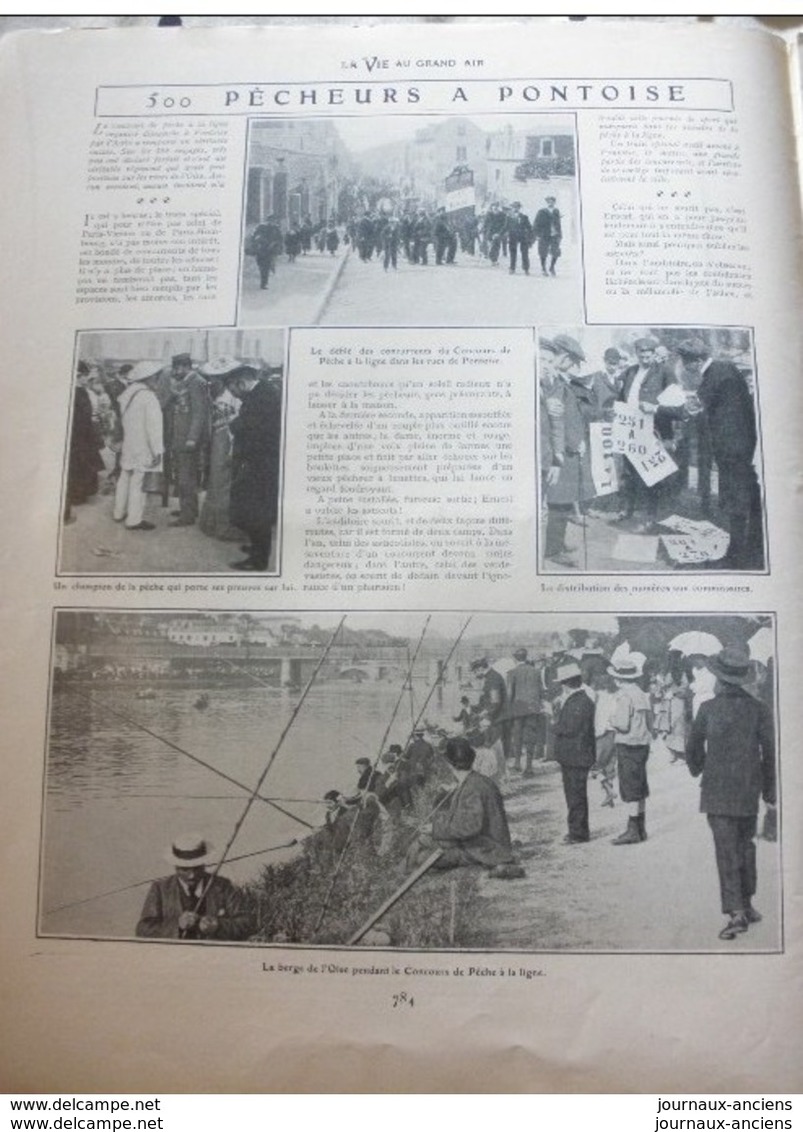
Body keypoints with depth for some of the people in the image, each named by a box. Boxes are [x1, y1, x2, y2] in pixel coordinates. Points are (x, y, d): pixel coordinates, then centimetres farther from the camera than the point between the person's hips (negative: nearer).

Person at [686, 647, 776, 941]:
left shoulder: (709, 708, -8)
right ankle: (746, 904, 28)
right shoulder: (759, 709, -3)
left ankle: (736, 913, -6)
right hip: (749, 790, 3)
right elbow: (770, 752, 0)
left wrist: (698, 770, 24)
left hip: (717, 790, -3)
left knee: (727, 851, -1)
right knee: (745, 845, 18)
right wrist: (769, 789, 12)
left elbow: (694, 748, 3)